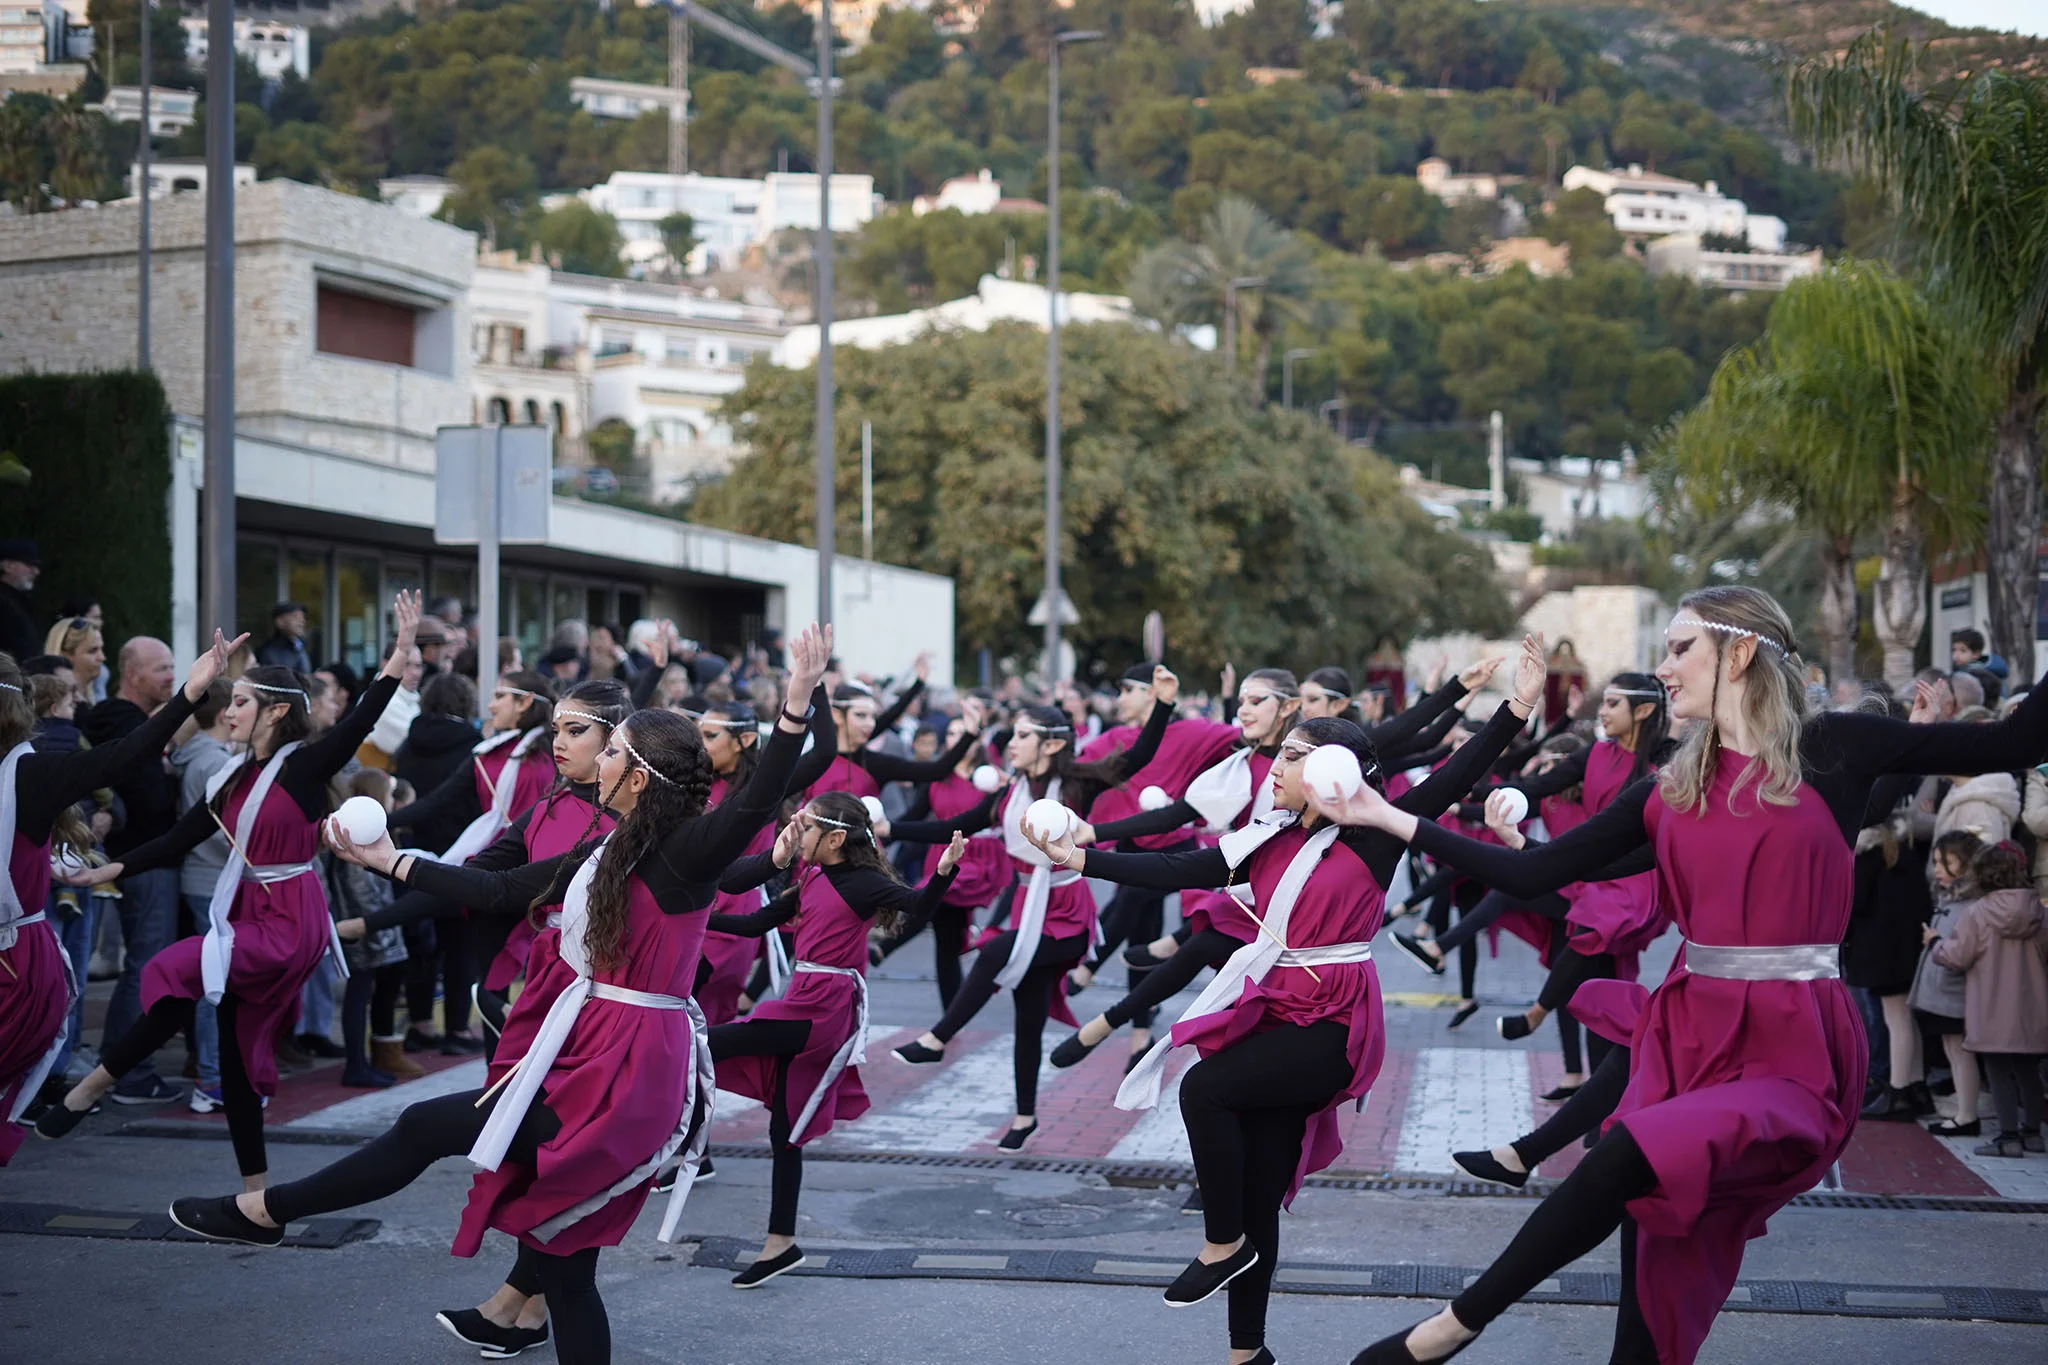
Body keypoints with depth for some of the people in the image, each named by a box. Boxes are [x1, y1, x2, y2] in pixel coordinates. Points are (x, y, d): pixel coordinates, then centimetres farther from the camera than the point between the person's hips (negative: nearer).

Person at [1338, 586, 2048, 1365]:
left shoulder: (1833, 750, -3)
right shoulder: (1669, 791, 9)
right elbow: (1531, 875, 8)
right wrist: (1391, 820, 8)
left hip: (1793, 1052, -5)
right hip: (1690, 1036, 5)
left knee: (1633, 1154, -29)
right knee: (1655, 1287, 1)